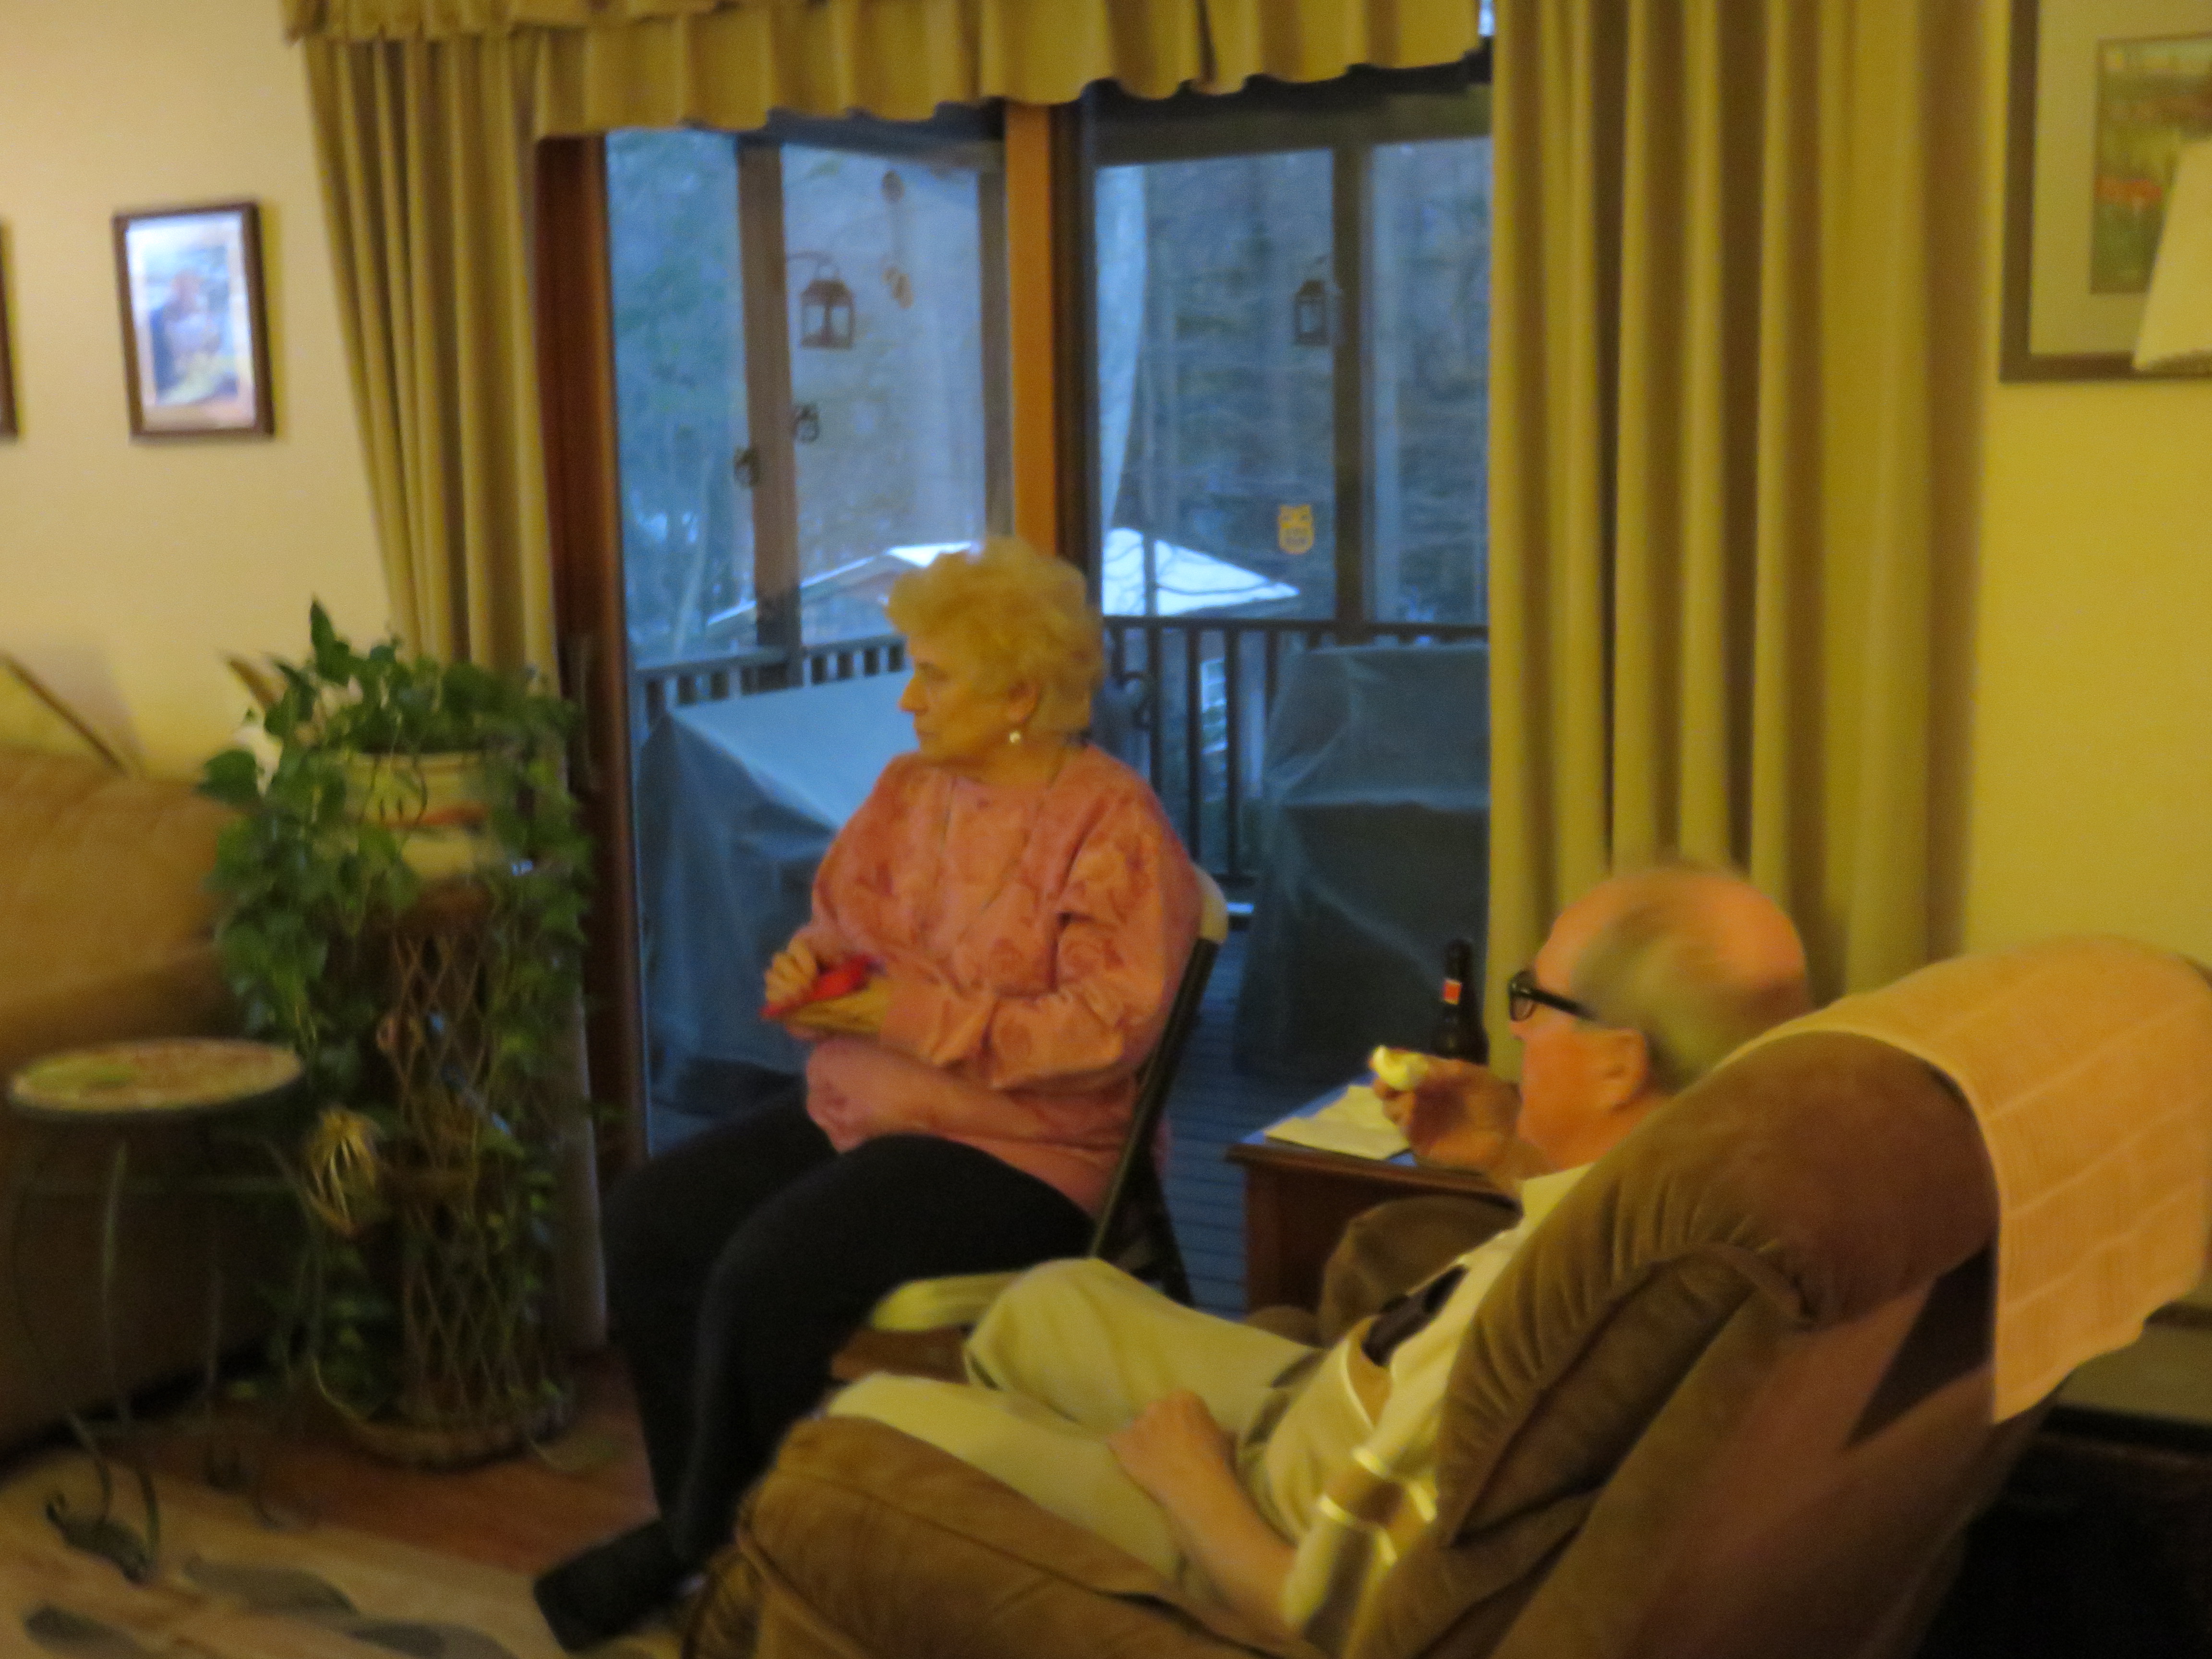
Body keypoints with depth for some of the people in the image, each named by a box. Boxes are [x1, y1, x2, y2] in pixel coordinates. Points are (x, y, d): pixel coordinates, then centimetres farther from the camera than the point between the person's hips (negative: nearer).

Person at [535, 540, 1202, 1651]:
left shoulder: (1115, 828, -13)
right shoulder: (907, 790, 9)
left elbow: (1106, 1028, -21)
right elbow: (835, 927, 20)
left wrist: (917, 1016, -22)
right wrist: (808, 969, -4)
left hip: (1020, 1148, -8)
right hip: (856, 1110, 8)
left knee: (770, 1271, -24)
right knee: (651, 1219, -9)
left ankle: (708, 1545, 1)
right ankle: (692, 1517, 5)